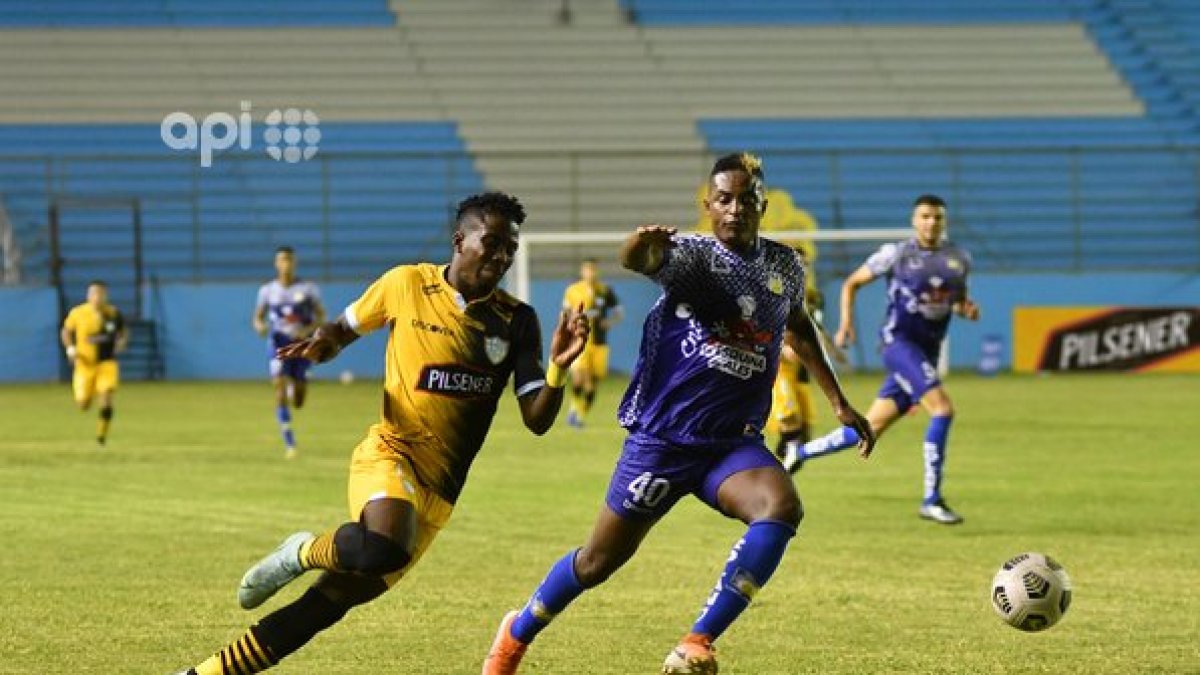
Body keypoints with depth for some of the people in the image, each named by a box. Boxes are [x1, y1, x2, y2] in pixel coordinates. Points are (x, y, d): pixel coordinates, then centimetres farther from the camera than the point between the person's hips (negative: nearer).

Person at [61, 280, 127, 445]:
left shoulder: (113, 314, -5)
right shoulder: (77, 313, -8)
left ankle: (102, 434, 0)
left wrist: (122, 342, -8)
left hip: (107, 363, 0)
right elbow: (66, 332, 7)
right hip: (85, 364, 0)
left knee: (106, 399, -18)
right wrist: (70, 348, -8)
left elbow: (123, 332, 12)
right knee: (83, 405, 3)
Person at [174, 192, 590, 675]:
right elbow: (345, 328, 16)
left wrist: (559, 366, -20)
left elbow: (537, 420, -1)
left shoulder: (516, 322, 3)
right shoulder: (406, 284, 0)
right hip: (390, 454, -3)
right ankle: (304, 553, -4)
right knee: (382, 548, -37)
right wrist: (323, 342, -7)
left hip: (437, 491, 3)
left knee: (325, 606, 0)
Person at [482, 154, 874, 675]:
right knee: (599, 562, 6)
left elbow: (799, 328, 27)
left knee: (782, 508, -29)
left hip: (734, 442, 4)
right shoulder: (694, 255, -12)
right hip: (662, 437, -3)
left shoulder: (785, 268, 5)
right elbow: (638, 260, -35)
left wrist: (839, 402, 26)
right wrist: (641, 244, -60)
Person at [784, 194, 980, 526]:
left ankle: (800, 453, 29)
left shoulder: (959, 259, 10)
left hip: (927, 353, 6)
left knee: (870, 429, 9)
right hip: (899, 341, -6)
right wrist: (846, 322, -6)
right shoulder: (895, 254, -2)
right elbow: (851, 283, 7)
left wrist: (967, 309, 1)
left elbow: (958, 300, 24)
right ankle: (931, 500, -19)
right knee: (942, 408, -24)